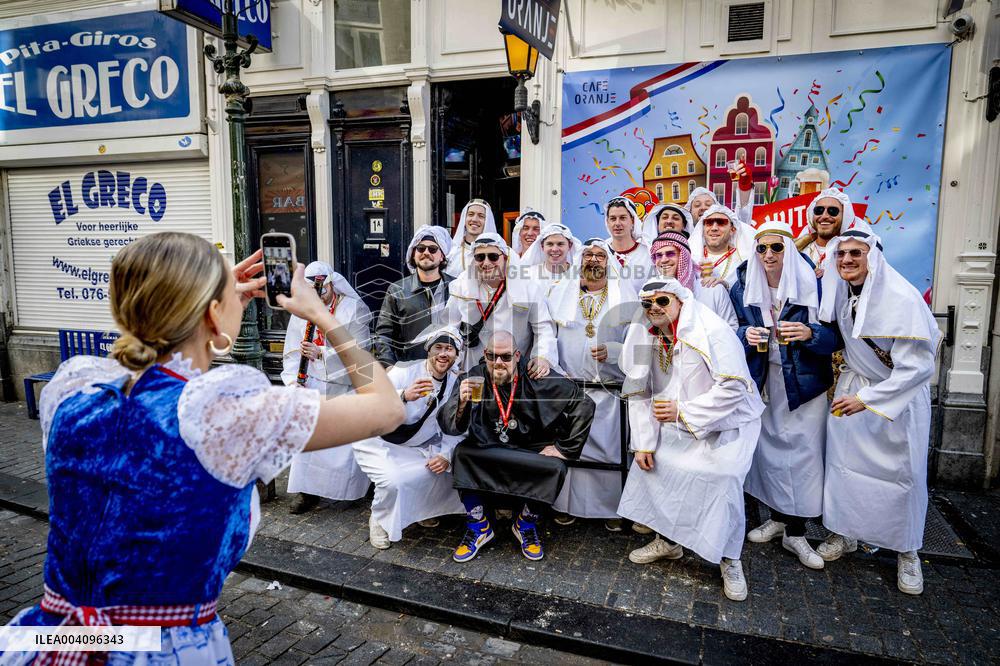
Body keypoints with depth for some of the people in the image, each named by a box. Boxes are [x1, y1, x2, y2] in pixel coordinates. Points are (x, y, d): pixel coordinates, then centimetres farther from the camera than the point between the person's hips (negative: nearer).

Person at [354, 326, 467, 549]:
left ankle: (422, 508, 18)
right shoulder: (404, 371, -20)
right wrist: (404, 396, -51)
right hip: (380, 443, -5)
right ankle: (379, 521, 3)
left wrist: (446, 455, -16)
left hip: (420, 449, 5)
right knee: (394, 480, -30)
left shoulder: (455, 384, -3)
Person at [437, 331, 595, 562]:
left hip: (532, 451, -1)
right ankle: (478, 527, -6)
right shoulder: (474, 378, -10)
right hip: (486, 449, 1)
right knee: (462, 454, -26)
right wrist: (461, 403, -39)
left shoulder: (539, 379, -12)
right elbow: (447, 426, -17)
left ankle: (526, 525, 1)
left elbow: (584, 405, -7)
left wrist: (564, 447, -8)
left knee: (555, 468, -28)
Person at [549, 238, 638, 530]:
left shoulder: (625, 293, 5)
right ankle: (568, 504, 20)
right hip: (568, 386, 1)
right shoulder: (560, 292, 9)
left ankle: (612, 508, 17)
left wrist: (613, 351, -16)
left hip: (611, 389, -1)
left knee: (609, 448, 0)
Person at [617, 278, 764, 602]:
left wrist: (683, 411, -27)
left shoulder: (713, 332, -22)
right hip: (677, 426, 6)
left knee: (724, 478, -21)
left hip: (725, 422, -5)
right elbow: (639, 394, -1)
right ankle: (668, 541, 20)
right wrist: (643, 442, -6)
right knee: (650, 463, -3)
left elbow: (733, 387, -26)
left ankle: (729, 561, 1)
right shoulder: (643, 337, -4)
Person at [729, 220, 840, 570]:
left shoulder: (812, 285, -8)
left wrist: (811, 334, -27)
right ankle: (777, 518, 29)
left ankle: (796, 532, 13)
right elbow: (732, 330, 7)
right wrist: (746, 335, -15)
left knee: (802, 453, -2)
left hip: (804, 383, -3)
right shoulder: (743, 287, 1)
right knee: (768, 448, 10)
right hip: (762, 383, 3)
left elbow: (835, 335, -7)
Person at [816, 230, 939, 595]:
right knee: (842, 458, 5)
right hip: (855, 384, 5)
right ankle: (845, 534, 24)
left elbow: (917, 366, -24)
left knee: (904, 472, 3)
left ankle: (907, 552, 23)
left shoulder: (902, 297, -24)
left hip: (901, 393, -5)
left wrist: (865, 399, -24)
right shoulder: (841, 290, -7)